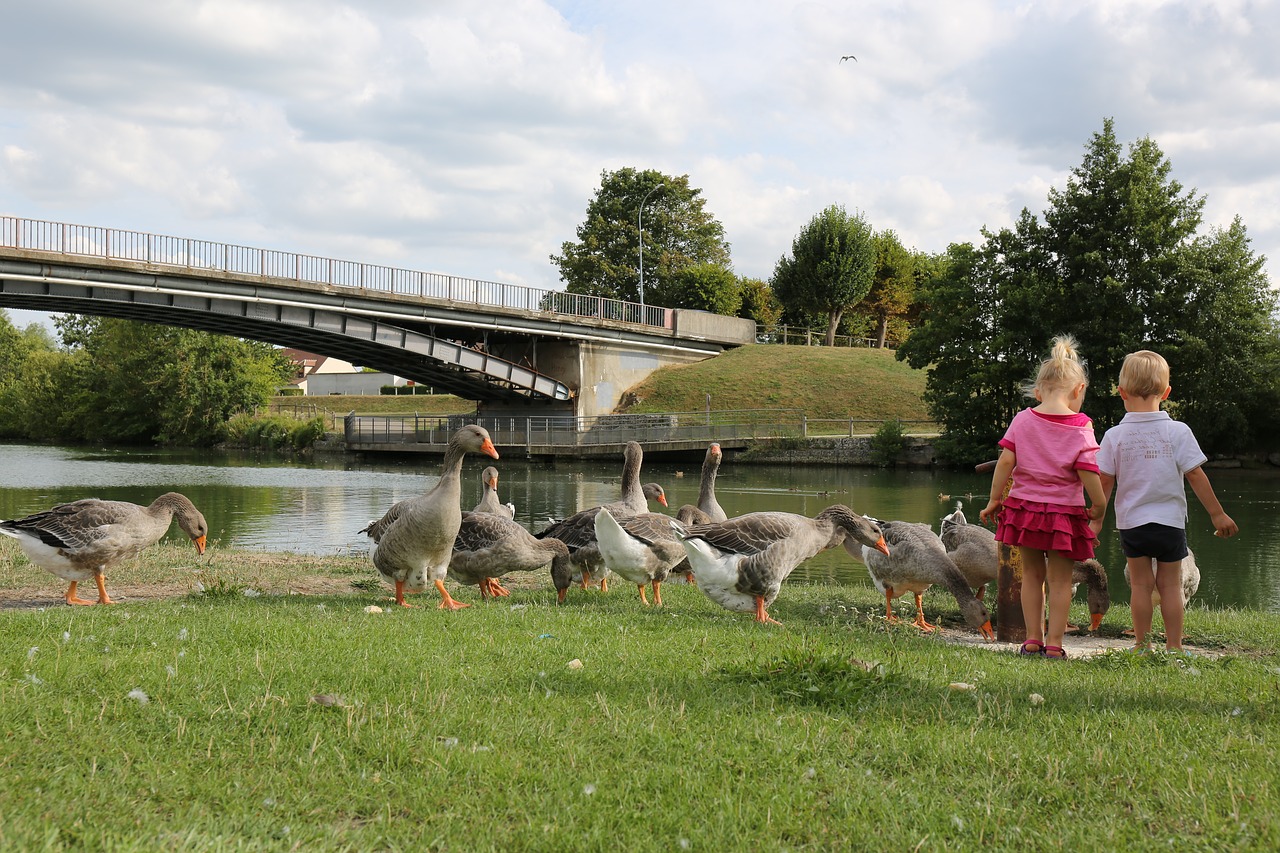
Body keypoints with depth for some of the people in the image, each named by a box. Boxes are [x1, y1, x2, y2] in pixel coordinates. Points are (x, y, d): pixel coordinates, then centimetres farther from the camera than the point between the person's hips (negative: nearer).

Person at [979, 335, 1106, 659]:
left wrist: (994, 499, 3)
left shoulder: (1023, 420, -2)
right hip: (1064, 512, -3)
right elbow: (1088, 473, -14)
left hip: (1024, 506, 3)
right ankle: (1054, 643, 6)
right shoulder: (1080, 429, -10)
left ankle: (1032, 639, 15)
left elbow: (1005, 461, -5)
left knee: (1032, 574, 16)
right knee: (1060, 580, 7)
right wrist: (1099, 506, 1)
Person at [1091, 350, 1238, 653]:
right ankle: (1174, 646, 10)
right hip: (1170, 522, 0)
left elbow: (1104, 481, -3)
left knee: (1140, 585, 9)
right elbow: (1195, 475, -6)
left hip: (1131, 523, 0)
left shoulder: (1115, 436, -6)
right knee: (1170, 585, 8)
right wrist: (1217, 514, 2)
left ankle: (1142, 645, 13)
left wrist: (1096, 520, 8)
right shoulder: (1178, 432, -8)